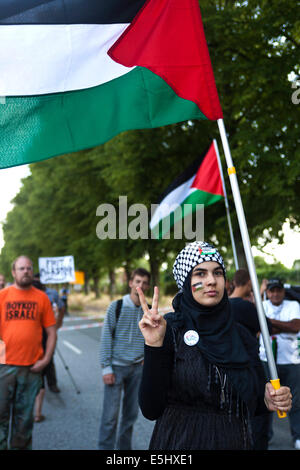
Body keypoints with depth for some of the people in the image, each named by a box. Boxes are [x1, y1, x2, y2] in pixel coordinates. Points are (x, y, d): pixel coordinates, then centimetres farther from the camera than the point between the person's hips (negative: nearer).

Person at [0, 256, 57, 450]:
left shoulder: (42, 297, 5)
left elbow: (51, 332, 6)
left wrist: (46, 359, -2)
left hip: (32, 367, 1)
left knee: (25, 416, 9)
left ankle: (20, 446, 23)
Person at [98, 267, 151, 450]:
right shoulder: (117, 306, -6)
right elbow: (106, 338, -6)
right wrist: (106, 368, -10)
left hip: (137, 368, 4)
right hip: (117, 367, -4)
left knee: (132, 413, 11)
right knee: (111, 414, -5)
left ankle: (125, 447, 25)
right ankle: (106, 447, 7)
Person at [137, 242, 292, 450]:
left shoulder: (239, 334, 0)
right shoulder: (169, 328, -13)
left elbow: (243, 402, 11)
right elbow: (151, 410, -19)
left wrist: (266, 400, -8)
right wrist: (154, 346, -30)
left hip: (236, 441, 5)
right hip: (182, 442, -4)